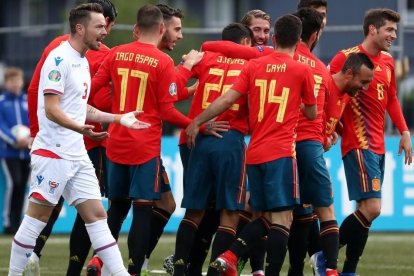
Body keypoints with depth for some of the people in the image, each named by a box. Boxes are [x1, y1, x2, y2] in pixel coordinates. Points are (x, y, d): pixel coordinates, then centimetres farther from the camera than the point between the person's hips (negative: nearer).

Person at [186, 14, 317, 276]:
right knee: (282, 219, -5)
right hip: (281, 153, -5)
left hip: (254, 153, 5)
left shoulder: (254, 66, 8)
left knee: (267, 217, 16)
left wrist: (197, 122, 7)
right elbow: (312, 114, 11)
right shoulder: (302, 71, 0)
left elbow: (227, 99, 0)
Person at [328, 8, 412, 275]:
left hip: (378, 145, 9)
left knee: (366, 210, 8)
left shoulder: (387, 62, 14)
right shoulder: (346, 58, -10)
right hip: (358, 144, -9)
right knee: (371, 208, -17)